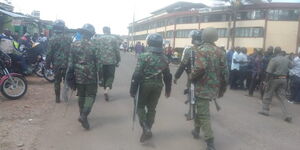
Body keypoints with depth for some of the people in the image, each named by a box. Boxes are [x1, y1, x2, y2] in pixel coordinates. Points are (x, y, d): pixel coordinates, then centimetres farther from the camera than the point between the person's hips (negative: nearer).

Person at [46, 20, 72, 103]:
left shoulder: (52, 39, -7)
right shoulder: (69, 38, -1)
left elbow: (49, 53, -6)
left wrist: (47, 64, 4)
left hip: (56, 64, -1)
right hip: (67, 63, 1)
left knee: (57, 81, 10)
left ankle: (57, 98, 15)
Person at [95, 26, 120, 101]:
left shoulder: (99, 39, 3)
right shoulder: (114, 38, -1)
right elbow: (117, 50, -3)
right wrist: (118, 60, 6)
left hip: (102, 61, 2)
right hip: (111, 61, -2)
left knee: (104, 76, 17)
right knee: (111, 76, 4)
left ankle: (106, 90, 26)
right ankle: (107, 89, -18)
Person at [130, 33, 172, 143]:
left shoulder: (144, 56, -13)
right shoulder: (164, 58, 3)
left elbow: (137, 75, -16)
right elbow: (168, 76, 9)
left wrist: (133, 90, -9)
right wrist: (168, 90, 19)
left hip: (145, 84, -4)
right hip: (158, 86, 4)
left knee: (141, 106, 13)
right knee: (152, 108, 15)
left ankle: (146, 129, -2)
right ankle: (148, 130, 24)